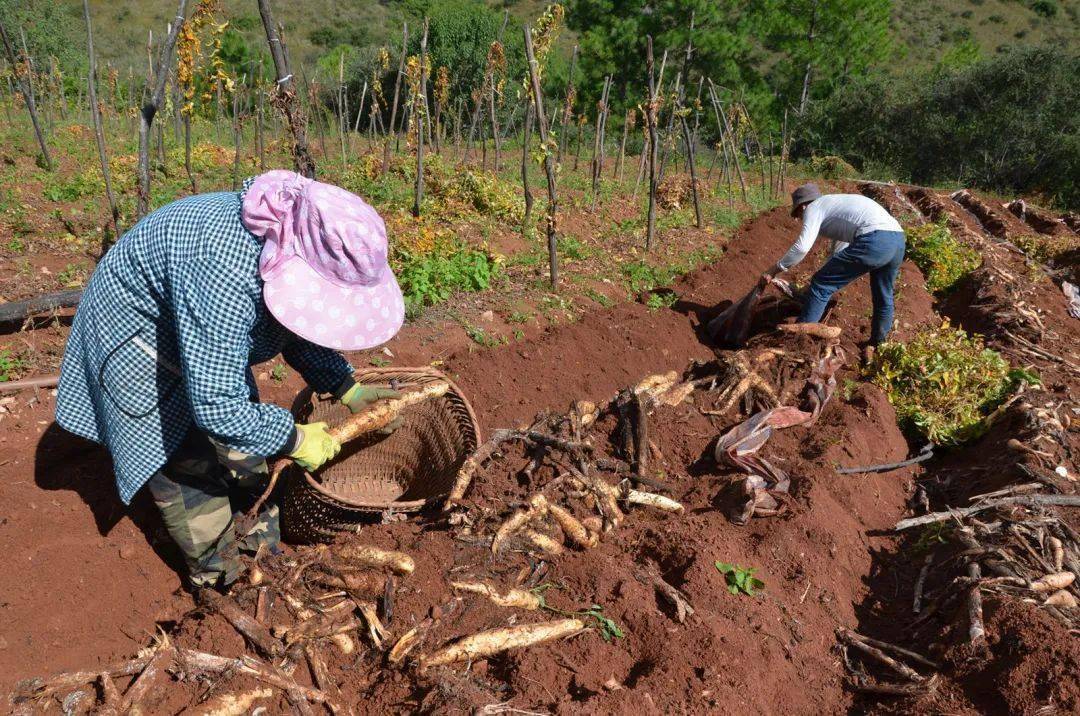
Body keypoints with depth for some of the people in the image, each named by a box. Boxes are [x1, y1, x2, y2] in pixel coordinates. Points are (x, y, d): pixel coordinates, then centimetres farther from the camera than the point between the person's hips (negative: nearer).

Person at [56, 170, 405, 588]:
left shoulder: (295, 247, -19)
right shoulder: (225, 271, -44)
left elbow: (298, 329, -2)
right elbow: (215, 406, -40)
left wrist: (347, 389, -13)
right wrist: (294, 439, -27)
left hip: (205, 331, 7)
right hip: (136, 336, -7)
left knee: (240, 442, 13)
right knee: (187, 465, -2)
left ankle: (259, 546, 32)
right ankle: (217, 578, 19)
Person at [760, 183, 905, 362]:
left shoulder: (814, 207, 10)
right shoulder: (836, 204, 36)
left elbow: (802, 246, -6)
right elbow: (840, 249, 47)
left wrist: (774, 271, 2)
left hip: (874, 241, -9)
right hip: (897, 240, 9)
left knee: (821, 285, 1)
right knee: (883, 298, 25)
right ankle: (876, 347, 41)